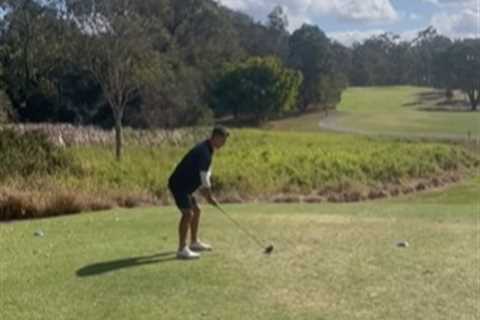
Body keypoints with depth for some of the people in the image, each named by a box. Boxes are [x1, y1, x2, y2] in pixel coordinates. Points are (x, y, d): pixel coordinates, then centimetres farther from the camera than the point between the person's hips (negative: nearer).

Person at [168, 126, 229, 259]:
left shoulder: (208, 149, 10)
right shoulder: (203, 151, -23)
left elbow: (205, 175, 14)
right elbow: (204, 178, -20)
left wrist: (207, 194, 8)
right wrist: (210, 196, -10)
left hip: (185, 185, 11)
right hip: (179, 185, -11)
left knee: (196, 210, 18)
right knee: (188, 213, -16)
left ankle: (194, 242, 31)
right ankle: (182, 250, -15)